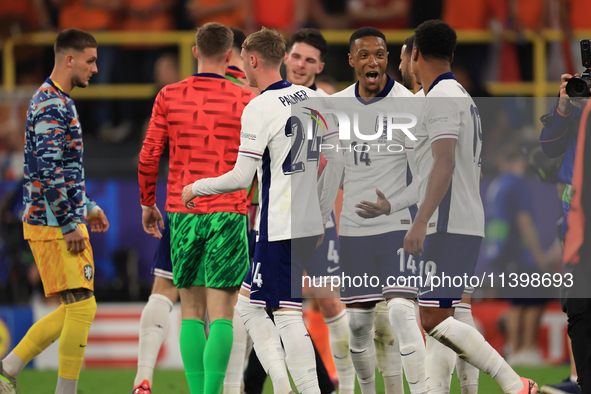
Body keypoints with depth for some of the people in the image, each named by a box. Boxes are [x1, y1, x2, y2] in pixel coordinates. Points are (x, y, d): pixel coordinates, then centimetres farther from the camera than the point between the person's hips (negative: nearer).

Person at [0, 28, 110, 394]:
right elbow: (49, 171, -21)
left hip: (55, 222, 10)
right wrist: (70, 224, -19)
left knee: (76, 310, 11)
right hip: (54, 224, -10)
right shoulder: (53, 106, -14)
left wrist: (86, 208, 24)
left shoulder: (53, 101, 19)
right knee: (82, 308, -10)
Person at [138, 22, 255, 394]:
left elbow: (149, 157, 2)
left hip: (183, 215, 2)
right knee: (221, 315, -4)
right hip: (228, 215, -2)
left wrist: (147, 203, 16)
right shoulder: (245, 101, -2)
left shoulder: (170, 96, 2)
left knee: (192, 311, 11)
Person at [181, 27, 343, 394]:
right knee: (249, 303, 15)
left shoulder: (260, 108, -13)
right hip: (309, 224, 8)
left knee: (288, 315, -5)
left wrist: (196, 188, 2)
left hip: (280, 229, -8)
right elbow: (335, 162, 13)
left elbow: (242, 177, -14)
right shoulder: (311, 99, 10)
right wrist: (323, 216, 21)